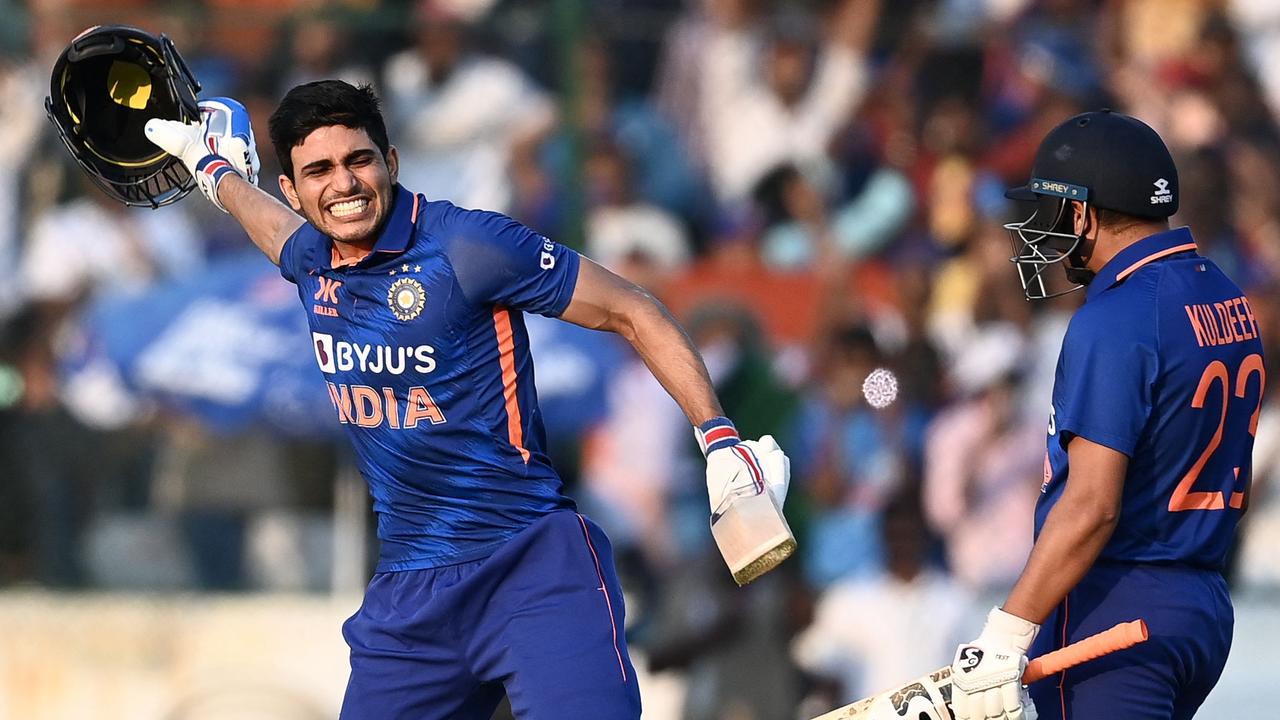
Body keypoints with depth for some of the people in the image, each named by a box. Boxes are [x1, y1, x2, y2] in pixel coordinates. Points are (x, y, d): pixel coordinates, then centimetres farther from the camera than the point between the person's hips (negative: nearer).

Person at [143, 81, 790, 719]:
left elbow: (632, 313, -5)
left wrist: (719, 440, -13)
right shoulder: (312, 263, 9)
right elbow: (274, 225, 36)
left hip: (531, 569, -7)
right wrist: (216, 170, 54)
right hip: (407, 593, 7)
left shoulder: (467, 246, -11)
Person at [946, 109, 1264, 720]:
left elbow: (1091, 507, -23)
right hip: (1208, 611, 9)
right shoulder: (1231, 304, 11)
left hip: (1115, 609, -9)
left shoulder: (1116, 320, -17)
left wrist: (1006, 635, -22)